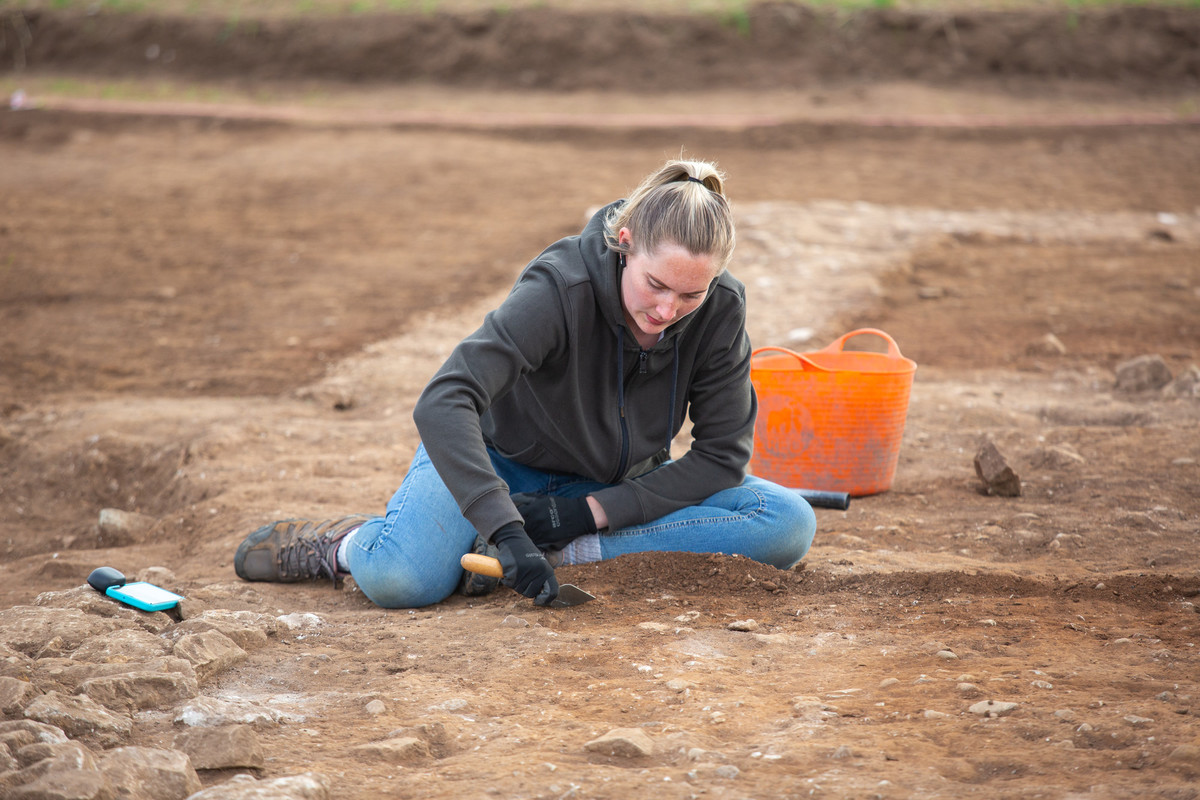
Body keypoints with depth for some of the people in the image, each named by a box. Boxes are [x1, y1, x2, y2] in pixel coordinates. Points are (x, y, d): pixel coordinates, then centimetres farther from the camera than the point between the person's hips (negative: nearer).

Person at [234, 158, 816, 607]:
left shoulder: (720, 312, -20)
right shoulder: (561, 287, -31)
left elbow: (722, 453, -13)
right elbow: (442, 403, -40)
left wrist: (595, 511, -22)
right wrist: (506, 531, -51)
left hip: (614, 484, 4)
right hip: (504, 457, -4)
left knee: (789, 526, -21)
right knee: (399, 579, -34)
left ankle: (556, 554, -21)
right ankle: (346, 544, 4)